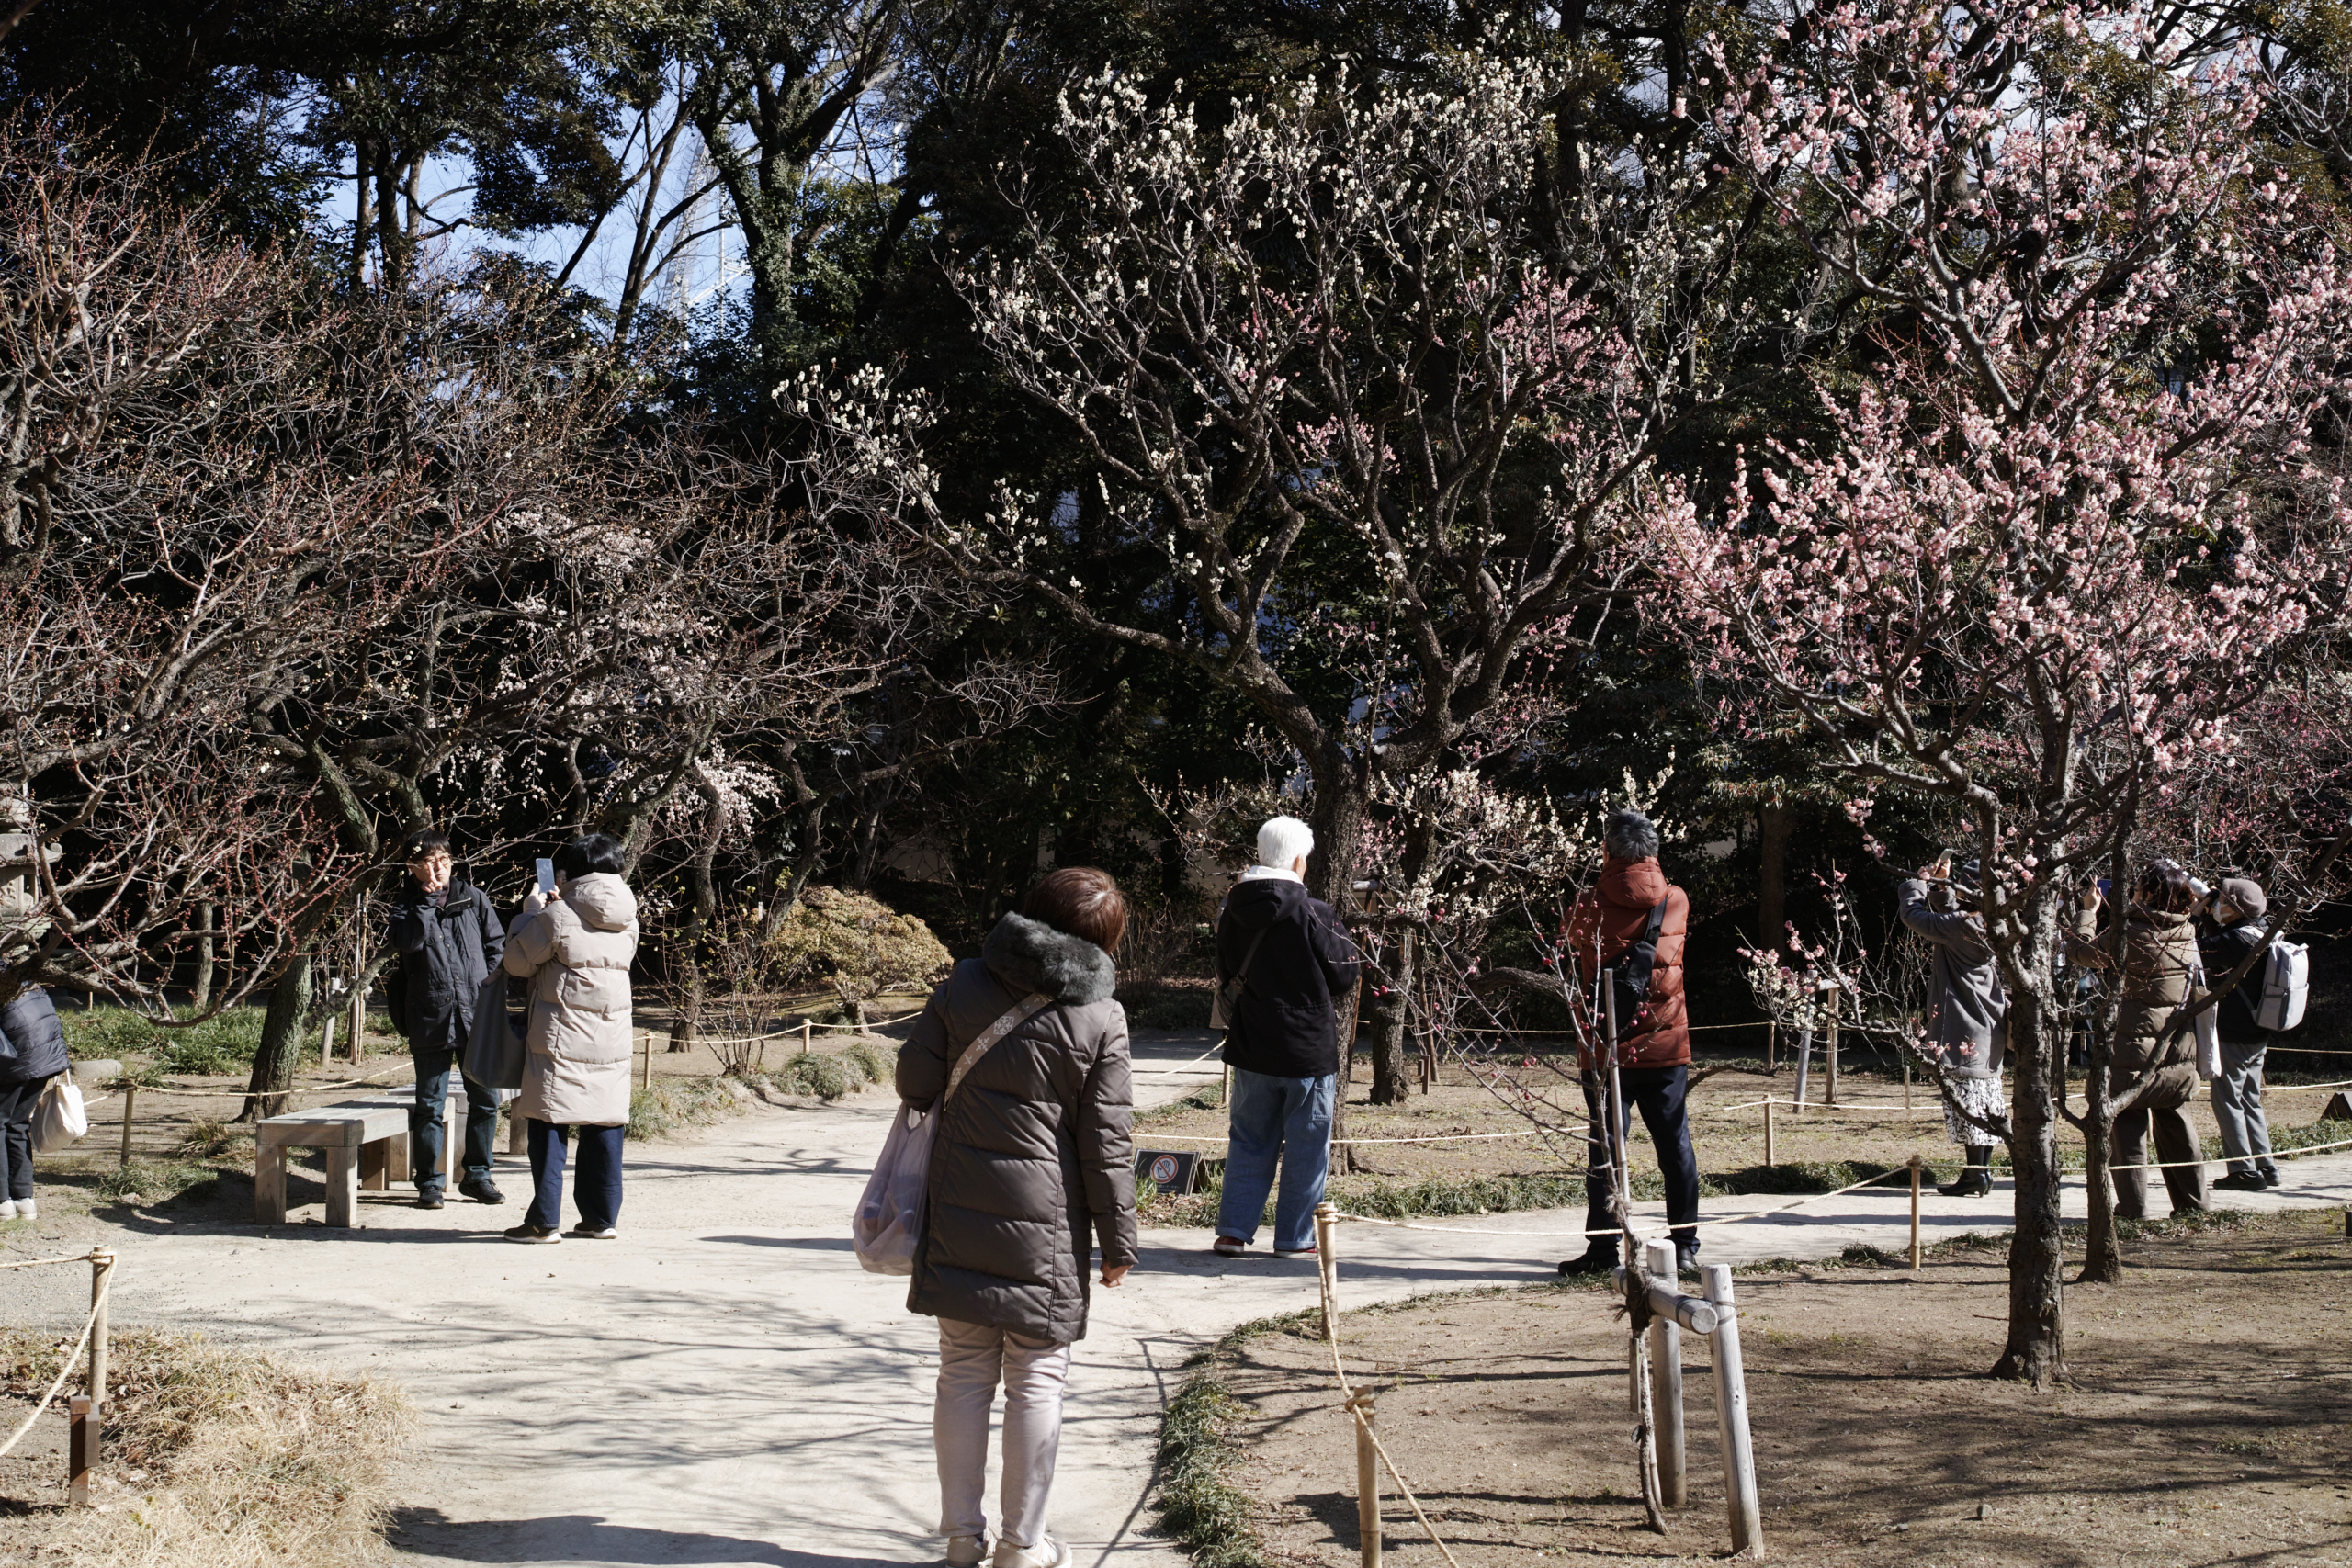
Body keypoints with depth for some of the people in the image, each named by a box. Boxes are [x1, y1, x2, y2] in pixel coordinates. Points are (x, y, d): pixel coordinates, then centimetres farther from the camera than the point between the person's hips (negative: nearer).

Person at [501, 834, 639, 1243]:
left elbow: (517, 961, -2)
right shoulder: (627, 921, 6)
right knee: (605, 1127, 10)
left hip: (562, 1039, -5)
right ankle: (602, 1217, 14)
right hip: (612, 1039, 5)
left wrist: (530, 913, 11)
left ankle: (544, 1220, 0)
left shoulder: (557, 917, -10)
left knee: (549, 1127, 1)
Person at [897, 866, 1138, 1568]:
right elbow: (1107, 1144, -5)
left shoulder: (964, 986, -1)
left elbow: (914, 1080, 3)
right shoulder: (1098, 1020, -8)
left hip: (959, 1220, 3)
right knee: (1036, 1381, 7)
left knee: (963, 1373, 12)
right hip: (1045, 1229, -3)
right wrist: (1118, 1241, 3)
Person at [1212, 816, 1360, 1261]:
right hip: (1309, 1049, -4)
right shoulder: (1315, 915, -15)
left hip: (1250, 1046, 4)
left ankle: (1233, 1230, 12)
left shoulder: (1233, 914, 0)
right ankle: (1295, 1239, 11)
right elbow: (1345, 975, -7)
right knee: (1306, 1147, 7)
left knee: (1249, 1140, 15)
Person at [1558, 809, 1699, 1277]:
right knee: (1675, 1147, 9)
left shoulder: (1589, 907, -8)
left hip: (1605, 1048, -2)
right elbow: (1660, 954, 11)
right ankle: (1685, 1247, 12)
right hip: (1666, 1044, 3)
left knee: (1604, 1149, 3)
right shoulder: (1677, 901, 0)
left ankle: (1603, 1250, 4)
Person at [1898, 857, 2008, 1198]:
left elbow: (1911, 913, -10)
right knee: (1985, 1101, 12)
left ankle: (1975, 1176, -3)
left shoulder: (1961, 926, -19)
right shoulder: (1987, 924, 6)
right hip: (1988, 1031, 9)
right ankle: (1982, 1172, 18)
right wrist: (1940, 885, 14)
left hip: (1965, 1034, -9)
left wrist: (1920, 882, 6)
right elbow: (1946, 915, 24)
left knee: (1967, 1101, -5)